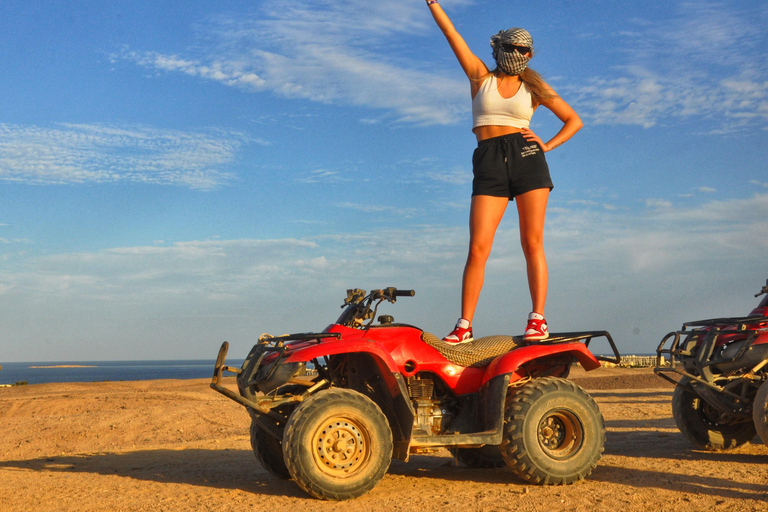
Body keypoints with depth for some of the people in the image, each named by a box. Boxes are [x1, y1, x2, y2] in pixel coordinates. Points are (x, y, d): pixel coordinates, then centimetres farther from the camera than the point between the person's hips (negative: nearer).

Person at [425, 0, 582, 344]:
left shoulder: (533, 87, 15)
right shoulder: (481, 76, 15)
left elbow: (574, 120, 18)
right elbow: (450, 33, 11)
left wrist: (548, 145, 3)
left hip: (527, 158, 1)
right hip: (489, 164, 0)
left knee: (532, 242, -5)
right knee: (478, 247, -8)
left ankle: (537, 319, -3)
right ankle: (465, 325, -5)